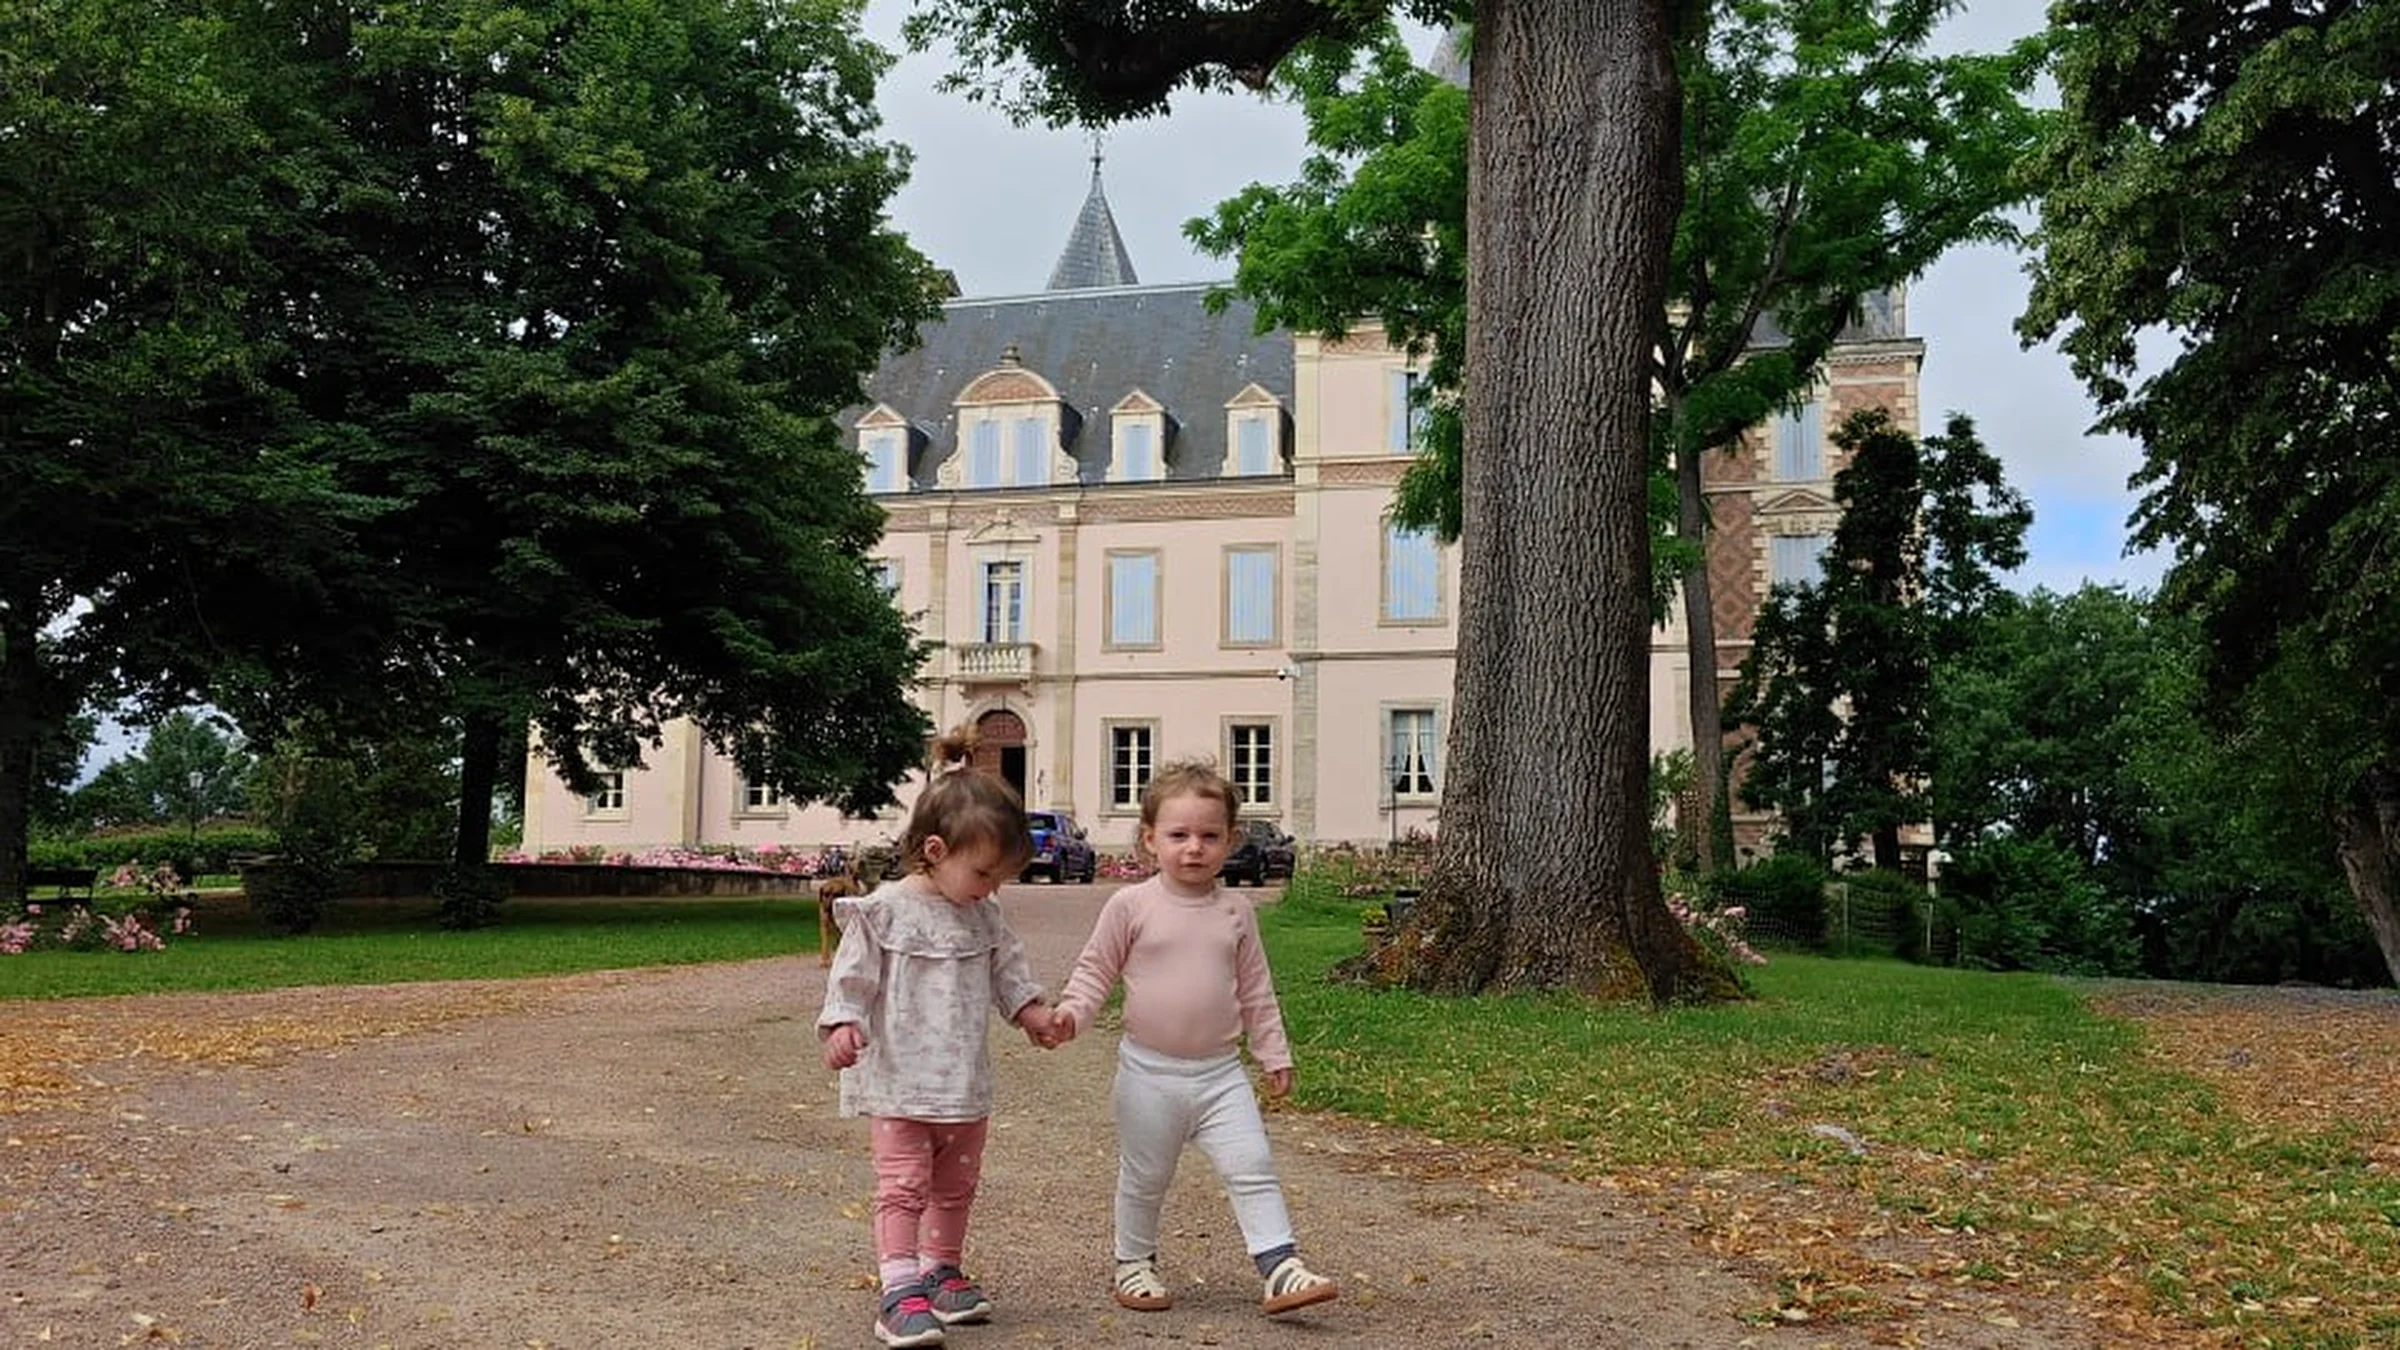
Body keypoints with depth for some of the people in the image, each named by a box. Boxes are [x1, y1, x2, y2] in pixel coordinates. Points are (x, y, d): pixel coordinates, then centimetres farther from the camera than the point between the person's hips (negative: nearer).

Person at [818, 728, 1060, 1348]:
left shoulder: (985, 915, 5)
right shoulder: (884, 911, -13)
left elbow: (1007, 966, 18)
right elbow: (851, 977, -12)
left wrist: (1031, 1009, 8)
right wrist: (842, 1024, -24)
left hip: (965, 1084, 7)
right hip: (899, 1082, -7)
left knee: (956, 1186, 18)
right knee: (904, 1186, -8)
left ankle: (941, 1272, 33)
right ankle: (900, 1293, -7)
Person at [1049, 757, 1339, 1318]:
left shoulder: (1235, 912, 2)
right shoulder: (1131, 905, -7)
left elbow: (1255, 990, 11)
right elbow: (1095, 969, -1)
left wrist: (1274, 1053, 11)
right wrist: (1070, 1012, -17)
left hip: (1220, 1071, 2)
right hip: (1149, 1070, -2)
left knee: (1253, 1168, -6)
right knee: (1144, 1178, 12)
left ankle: (1281, 1269, -3)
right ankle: (1134, 1265, 31)